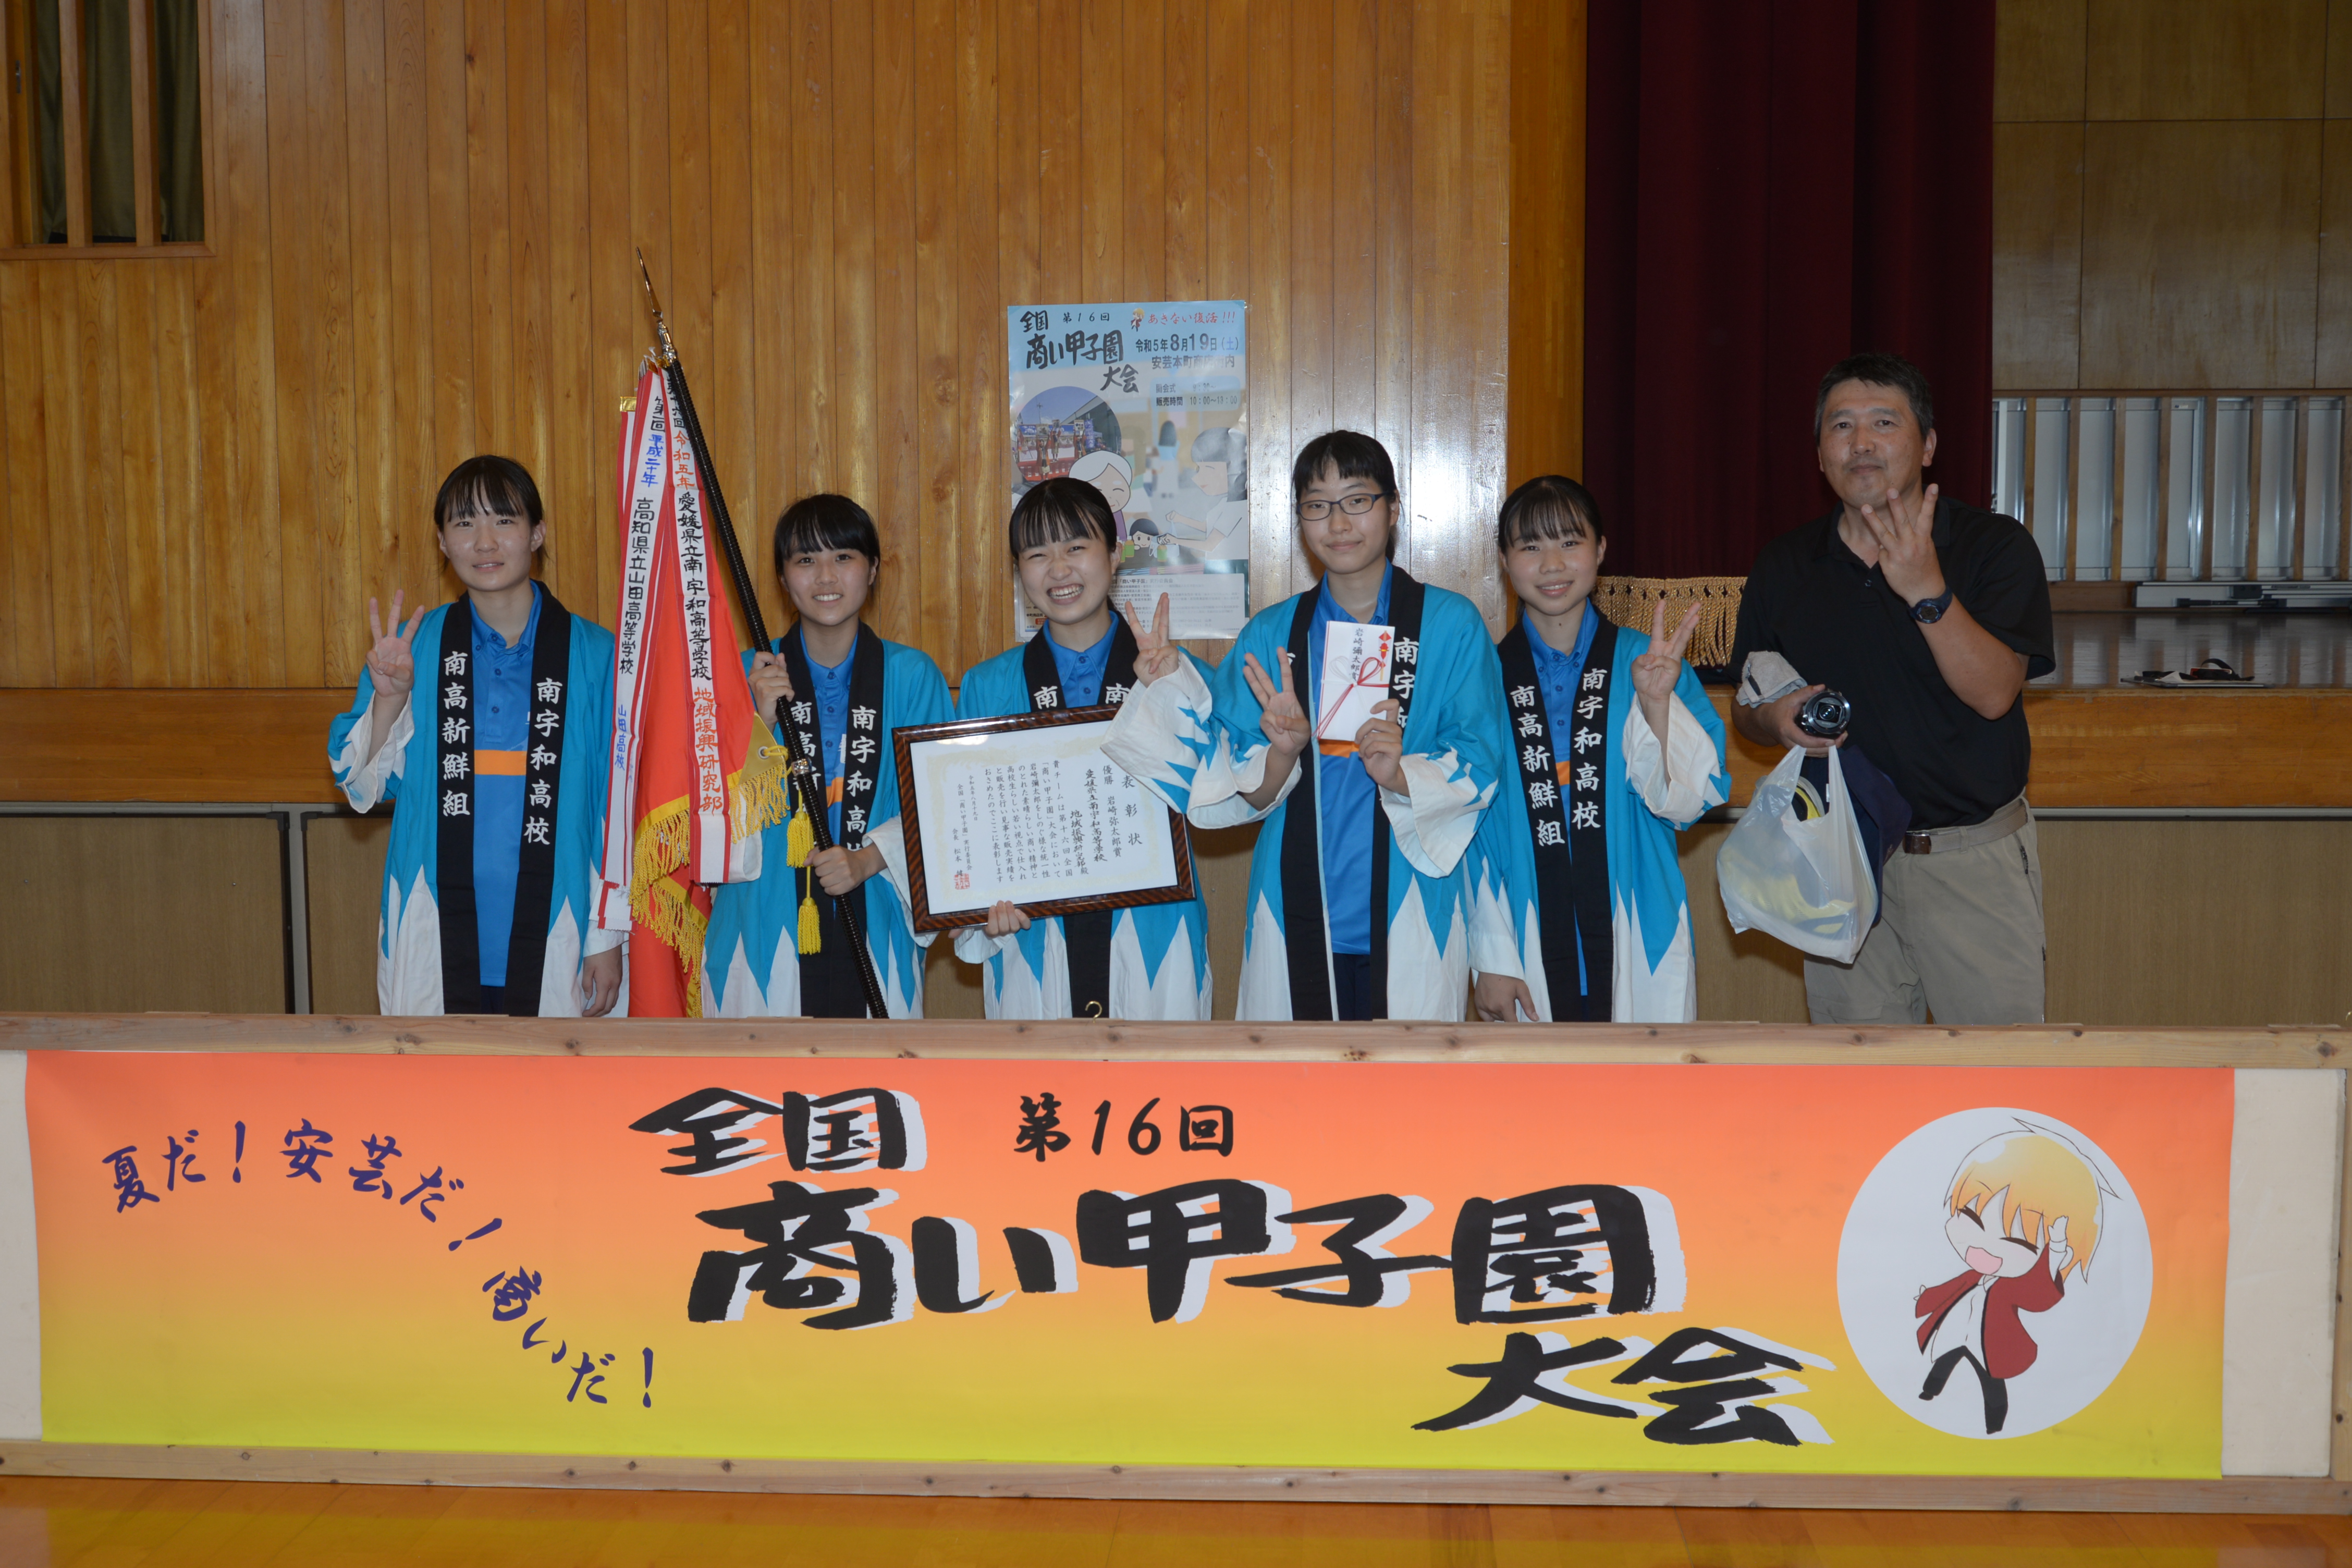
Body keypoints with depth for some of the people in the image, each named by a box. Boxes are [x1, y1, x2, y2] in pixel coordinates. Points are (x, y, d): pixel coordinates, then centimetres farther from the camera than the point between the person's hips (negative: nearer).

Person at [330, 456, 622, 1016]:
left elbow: (617, 812, 2)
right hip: (436, 943, 1)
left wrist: (609, 938, 0)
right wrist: (388, 698, -12)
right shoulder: (414, 648, 4)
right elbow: (362, 789, 4)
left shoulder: (592, 655, 0)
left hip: (552, 943, -1)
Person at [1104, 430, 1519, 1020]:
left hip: (1412, 917, -1)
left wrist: (1399, 774, -23)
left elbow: (1481, 766, -4)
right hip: (1298, 917, 2)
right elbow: (1248, 798, 6)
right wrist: (1283, 751, -16)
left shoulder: (1452, 624, 2)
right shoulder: (1269, 635, 8)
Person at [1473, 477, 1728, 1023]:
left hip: (1638, 949, 0)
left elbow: (1688, 803, -4)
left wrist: (1657, 704, -18)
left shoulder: (1647, 663, 2)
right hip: (1529, 952, 0)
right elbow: (1472, 831, 2)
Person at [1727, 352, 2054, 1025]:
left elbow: (1994, 694, -16)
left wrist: (1927, 591, -27)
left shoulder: (1996, 546, -4)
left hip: (1974, 859, -3)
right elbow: (1746, 709, 13)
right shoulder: (1785, 566, 6)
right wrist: (1778, 721, -10)